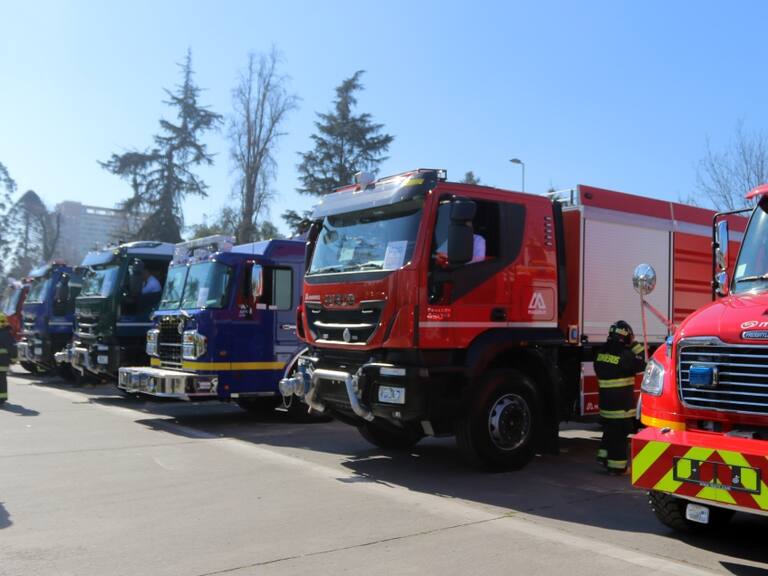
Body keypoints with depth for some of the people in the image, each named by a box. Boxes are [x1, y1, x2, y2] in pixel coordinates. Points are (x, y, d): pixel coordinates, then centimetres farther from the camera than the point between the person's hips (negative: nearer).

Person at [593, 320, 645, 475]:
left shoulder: (600, 352, 6)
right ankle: (617, 466, 6)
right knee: (619, 434, 1)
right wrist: (634, 344, 1)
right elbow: (643, 364, -5)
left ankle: (604, 456, 25)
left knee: (610, 430, 21)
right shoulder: (625, 355, -16)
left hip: (605, 401, 7)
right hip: (622, 404, -7)